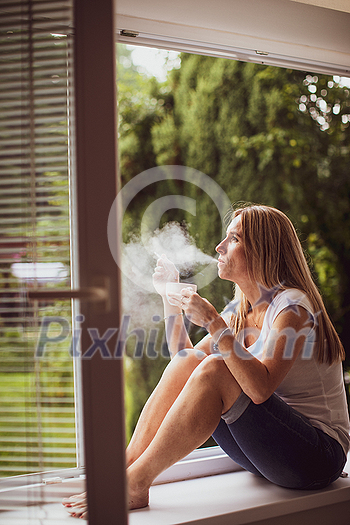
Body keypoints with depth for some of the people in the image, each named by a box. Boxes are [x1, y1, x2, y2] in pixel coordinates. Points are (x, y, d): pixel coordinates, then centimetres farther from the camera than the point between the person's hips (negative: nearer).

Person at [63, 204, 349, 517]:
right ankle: (125, 469, -14)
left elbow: (259, 388, -29)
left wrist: (214, 323, -30)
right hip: (269, 444, 8)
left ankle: (136, 483, -21)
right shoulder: (240, 311, 10)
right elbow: (183, 358, 9)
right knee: (188, 361, -10)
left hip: (321, 453, -7)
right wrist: (171, 298, 4)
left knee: (216, 371, -27)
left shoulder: (292, 306, -15)